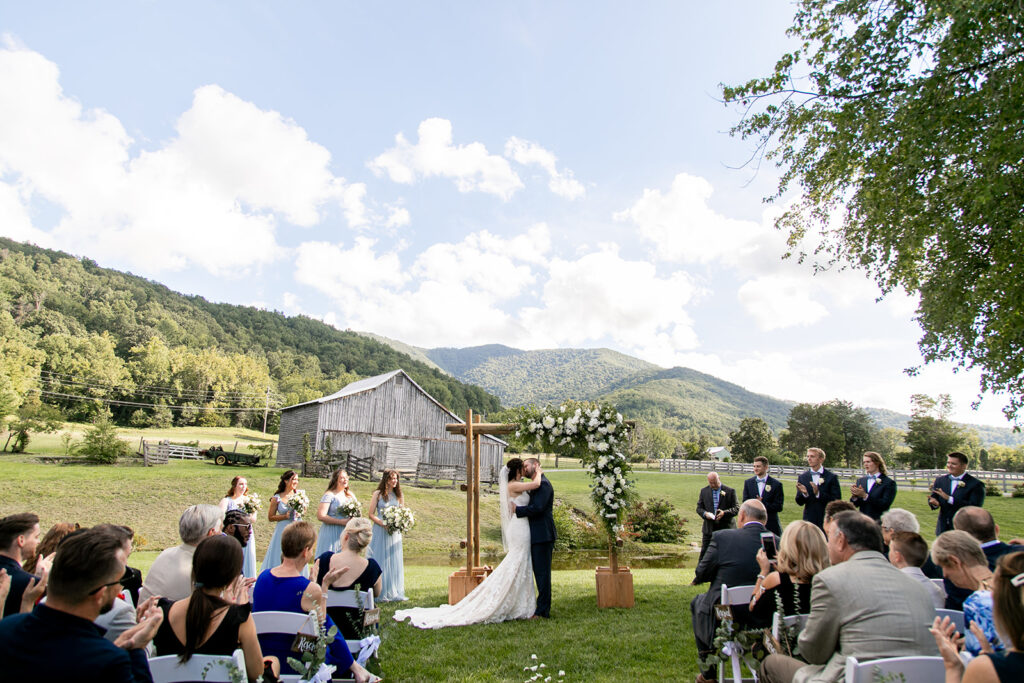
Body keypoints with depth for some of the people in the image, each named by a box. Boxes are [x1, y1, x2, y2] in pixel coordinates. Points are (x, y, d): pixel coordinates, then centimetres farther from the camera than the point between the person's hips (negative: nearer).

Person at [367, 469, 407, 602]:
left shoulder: (399, 495, 10)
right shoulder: (378, 494, -1)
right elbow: (371, 514, -4)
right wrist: (384, 524, -17)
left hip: (395, 532, 4)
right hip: (380, 531, -4)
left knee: (394, 561, 5)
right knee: (380, 561, -1)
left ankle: (394, 592, 13)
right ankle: (380, 593, 6)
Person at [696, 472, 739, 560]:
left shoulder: (730, 491, -2)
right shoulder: (704, 491, 7)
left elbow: (736, 508, -5)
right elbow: (699, 508, 8)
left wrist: (724, 513, -22)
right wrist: (705, 513, -14)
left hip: (726, 528, -2)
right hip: (709, 528, 2)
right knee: (704, 553, 2)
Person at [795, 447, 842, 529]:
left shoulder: (831, 477, -1)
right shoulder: (802, 477, 6)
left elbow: (836, 500, -9)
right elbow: (799, 502, 4)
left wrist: (818, 493, -21)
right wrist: (804, 494, -17)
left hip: (826, 521, -2)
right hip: (809, 520, 2)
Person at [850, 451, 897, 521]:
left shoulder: (889, 482, -4)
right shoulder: (860, 480, 10)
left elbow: (885, 504, -14)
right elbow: (855, 505, 9)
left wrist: (865, 496, -21)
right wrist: (854, 496, -13)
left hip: (879, 523, -4)